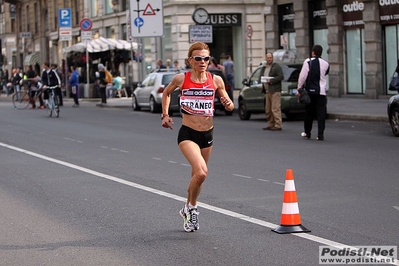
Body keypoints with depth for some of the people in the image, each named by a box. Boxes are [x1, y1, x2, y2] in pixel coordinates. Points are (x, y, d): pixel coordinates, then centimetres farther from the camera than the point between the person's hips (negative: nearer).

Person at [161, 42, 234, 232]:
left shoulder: (216, 80, -2)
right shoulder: (181, 79, -6)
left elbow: (230, 106, 7)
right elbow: (166, 93, 14)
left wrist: (228, 104, -15)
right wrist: (165, 114, 6)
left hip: (207, 134, 3)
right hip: (187, 133, -3)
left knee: (197, 176, 16)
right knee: (201, 172, -23)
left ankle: (188, 210, 40)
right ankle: (192, 207, 1)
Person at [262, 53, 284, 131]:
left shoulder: (276, 67, -6)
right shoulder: (265, 67, 21)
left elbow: (281, 77, -14)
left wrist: (271, 80, -18)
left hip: (275, 91, -9)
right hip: (267, 91, 9)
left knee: (275, 109, -12)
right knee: (268, 110, 10)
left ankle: (278, 125, -11)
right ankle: (270, 125, 17)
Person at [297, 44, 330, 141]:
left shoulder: (308, 62, -5)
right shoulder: (325, 63, 3)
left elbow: (302, 76, -7)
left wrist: (299, 88, 0)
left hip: (310, 90, -1)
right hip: (321, 91, 1)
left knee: (309, 113, 11)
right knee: (321, 113, -1)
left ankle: (307, 133, 21)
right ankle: (320, 135, -7)